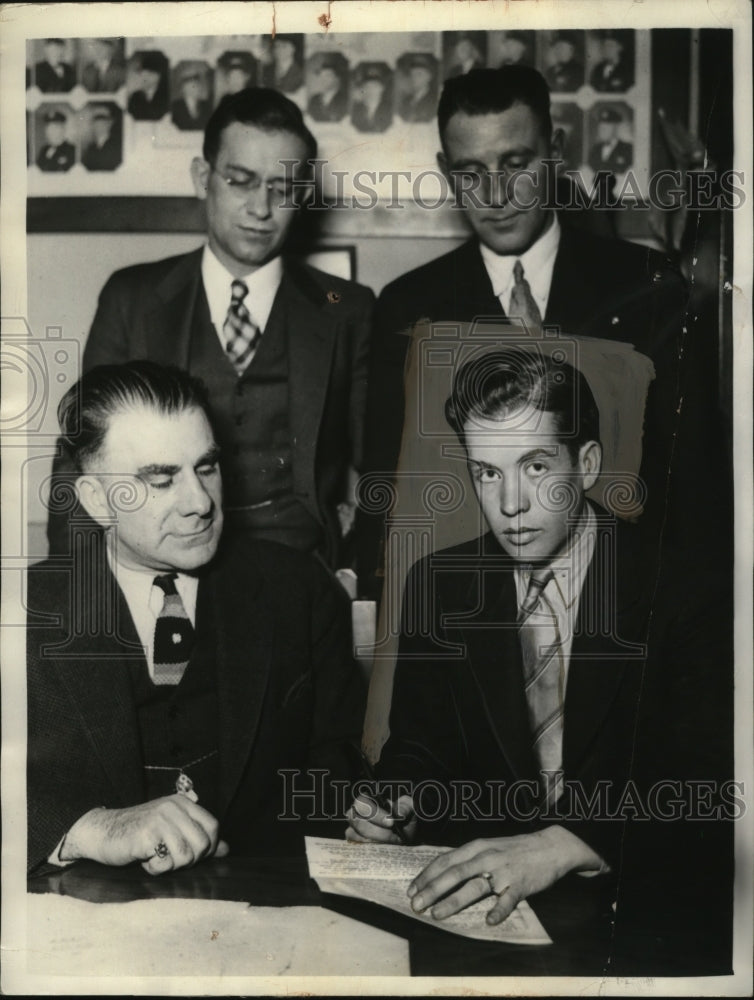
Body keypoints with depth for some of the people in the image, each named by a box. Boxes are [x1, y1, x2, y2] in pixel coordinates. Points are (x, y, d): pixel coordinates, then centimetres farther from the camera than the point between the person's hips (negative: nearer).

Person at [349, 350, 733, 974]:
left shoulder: (686, 589, -7)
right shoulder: (438, 586, 6)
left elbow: (707, 786, -15)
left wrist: (562, 846, -29)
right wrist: (403, 804, -11)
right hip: (479, 892, 3)